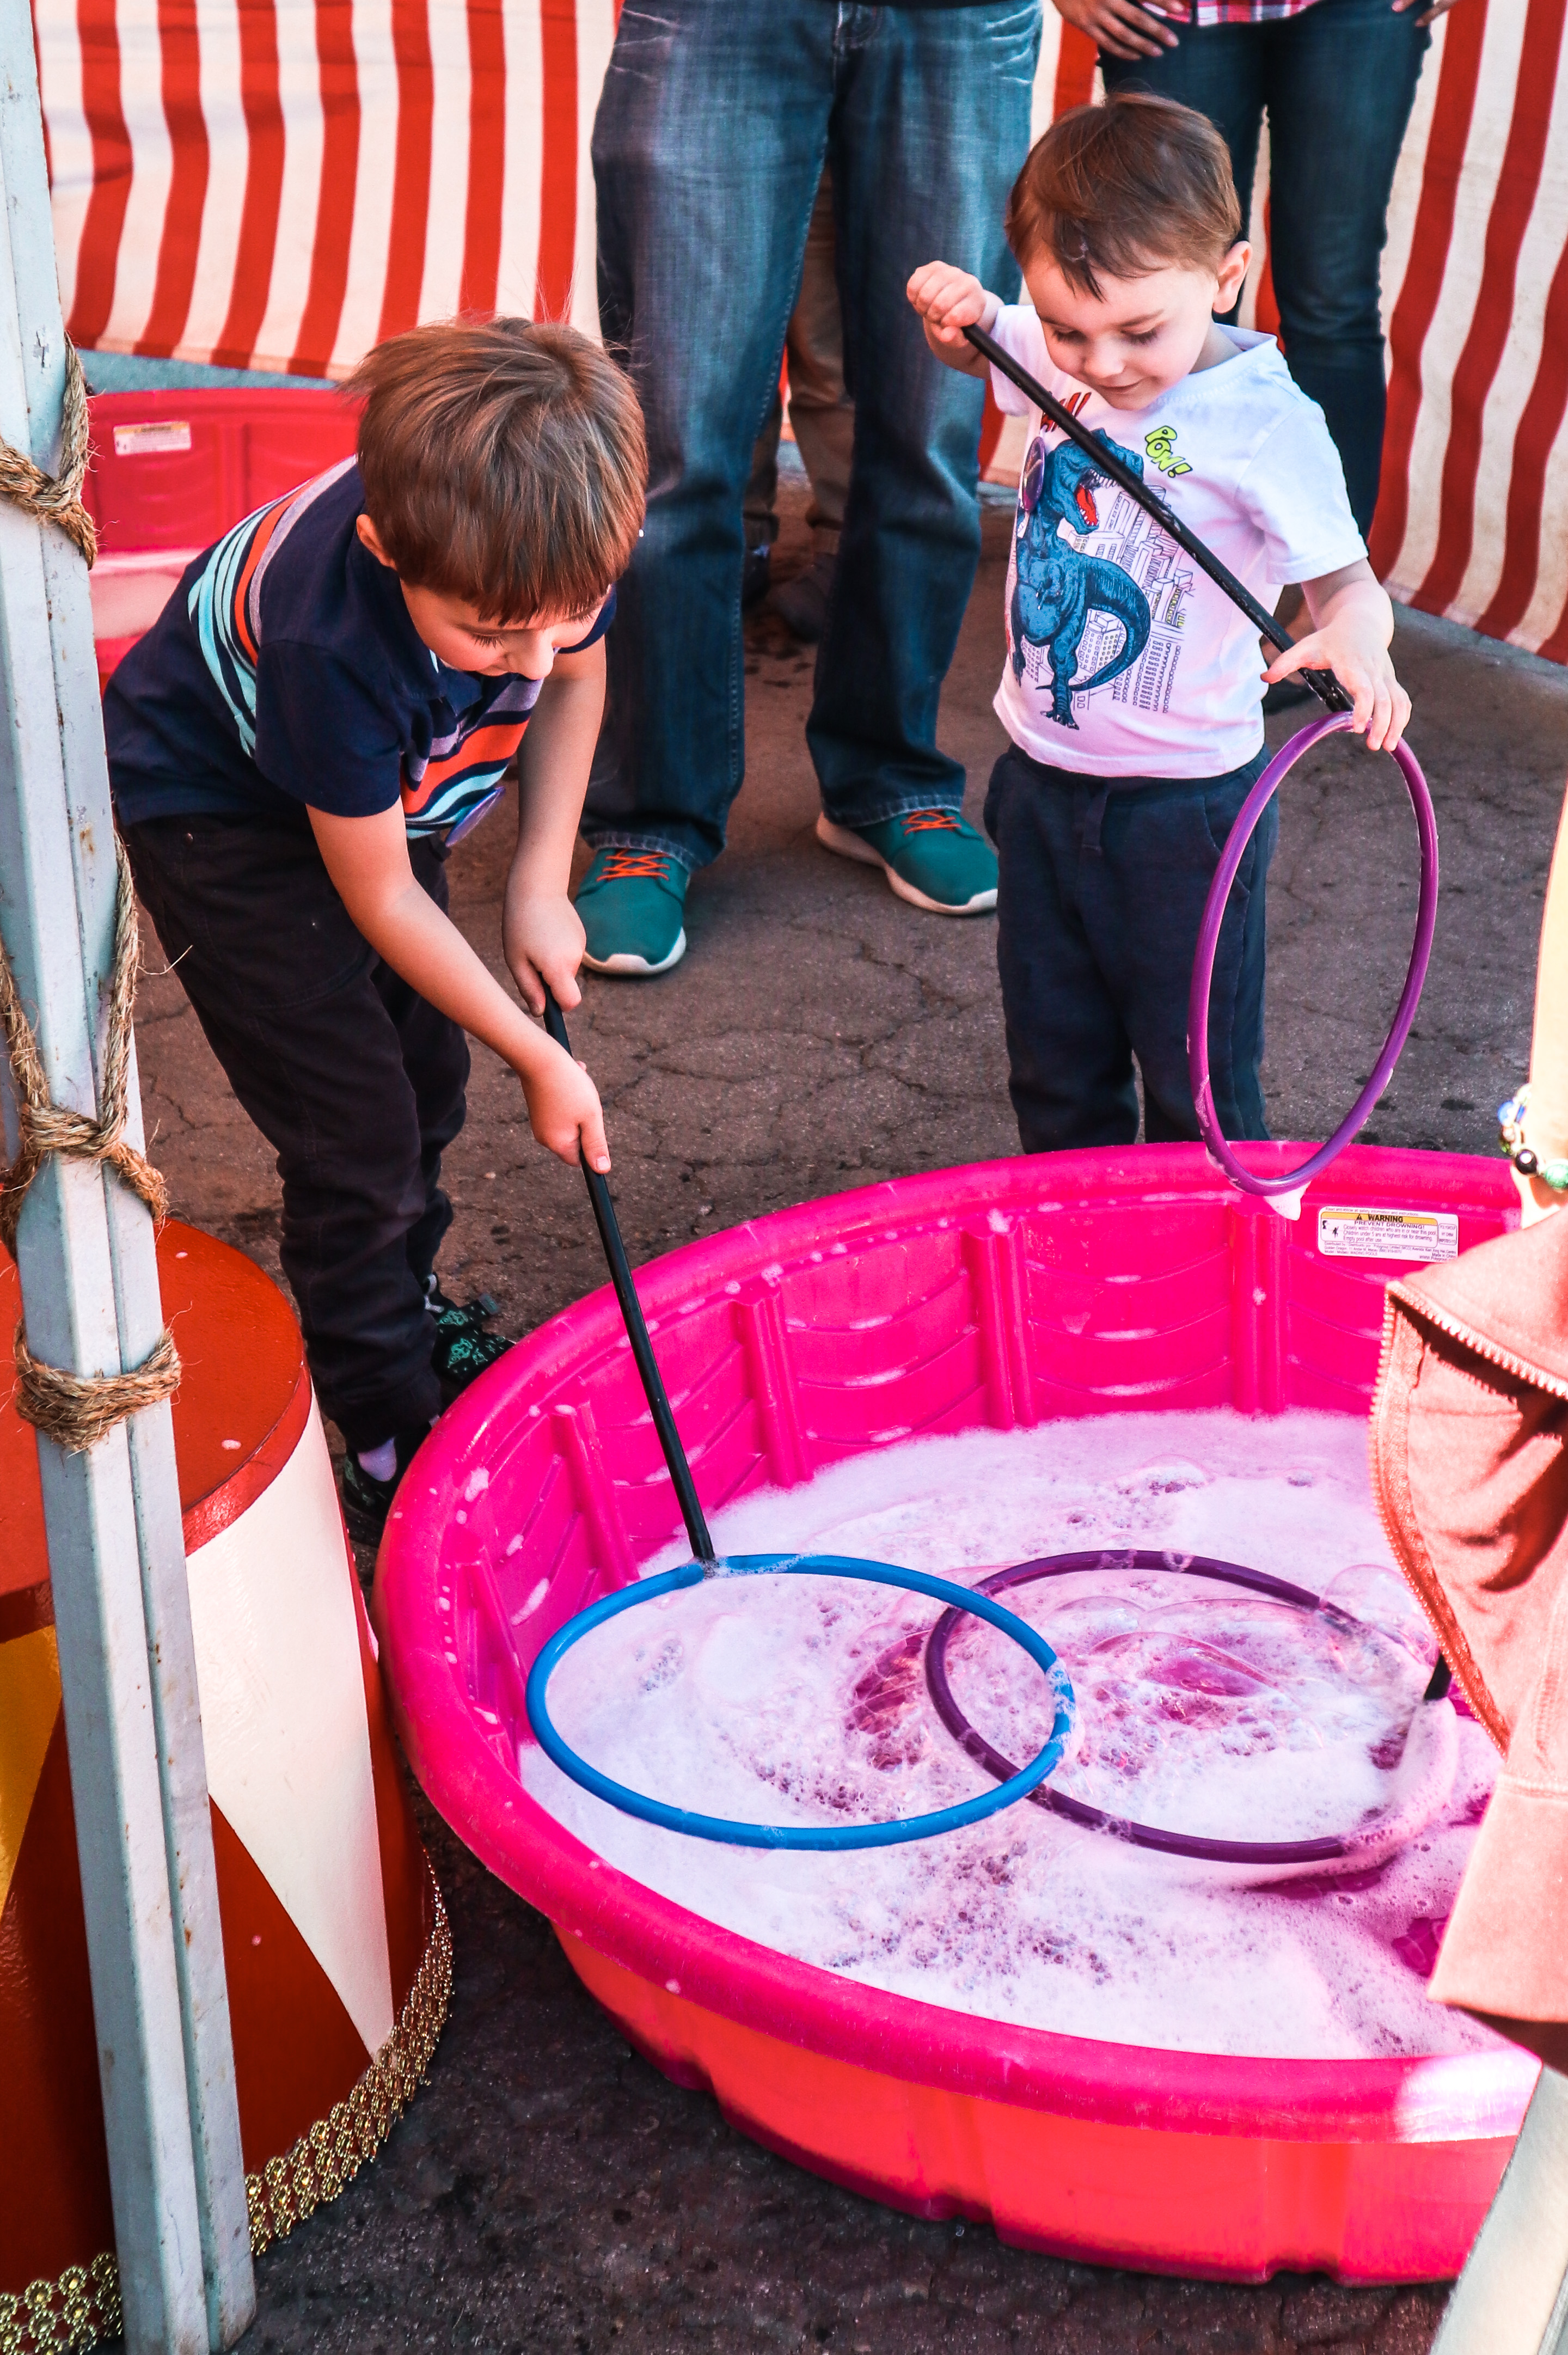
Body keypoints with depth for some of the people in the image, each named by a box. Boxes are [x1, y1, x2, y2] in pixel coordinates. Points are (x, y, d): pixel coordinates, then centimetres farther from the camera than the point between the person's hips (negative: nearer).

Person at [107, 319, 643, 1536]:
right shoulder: (336, 648, -42)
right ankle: (392, 1442, 8)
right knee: (357, 1135, -7)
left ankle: (411, 1311, 39)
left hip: (380, 781, 6)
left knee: (427, 1072, 15)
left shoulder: (544, 545, -28)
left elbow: (578, 673, -2)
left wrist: (541, 880, -8)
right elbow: (379, 898, -27)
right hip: (216, 805, -6)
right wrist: (538, 1058, -18)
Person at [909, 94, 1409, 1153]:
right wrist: (956, 311, -5)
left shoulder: (1267, 417, -20)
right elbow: (975, 345, 18)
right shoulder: (1060, 358, -3)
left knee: (1199, 1087, 6)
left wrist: (1356, 637, -42)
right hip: (1043, 780, 6)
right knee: (1053, 1074, 19)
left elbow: (1344, 580, -19)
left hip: (1186, 805, -6)